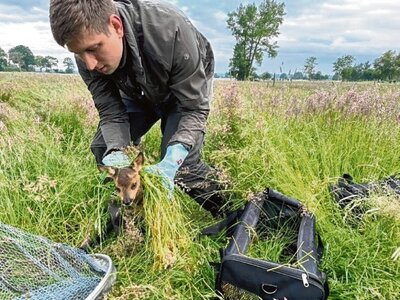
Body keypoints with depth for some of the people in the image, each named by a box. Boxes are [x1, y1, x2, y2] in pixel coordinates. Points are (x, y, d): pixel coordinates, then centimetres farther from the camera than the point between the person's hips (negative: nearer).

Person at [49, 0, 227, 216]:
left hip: (190, 87, -4)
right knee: (103, 148, -9)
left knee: (182, 163, -23)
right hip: (138, 94, 5)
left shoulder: (170, 29, -41)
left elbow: (194, 108, -36)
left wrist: (170, 163, -51)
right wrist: (117, 155, -42)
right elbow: (111, 113, -21)